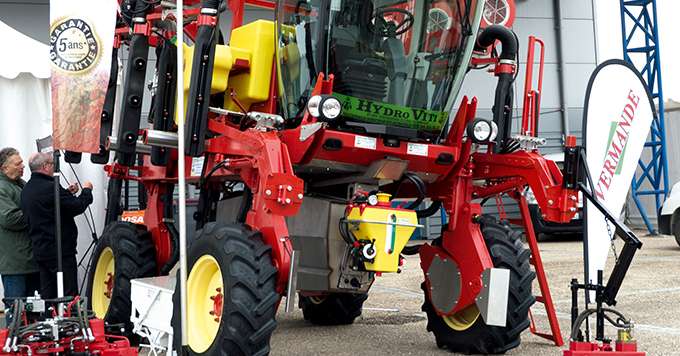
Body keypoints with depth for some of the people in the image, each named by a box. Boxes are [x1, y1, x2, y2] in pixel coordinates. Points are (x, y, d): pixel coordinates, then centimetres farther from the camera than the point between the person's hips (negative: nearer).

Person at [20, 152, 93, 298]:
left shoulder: (27, 189, 10)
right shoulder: (49, 188, -20)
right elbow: (78, 206, -17)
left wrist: (68, 193, 13)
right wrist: (86, 190, 0)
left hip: (40, 250, 9)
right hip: (60, 251, -9)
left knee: (47, 294, 14)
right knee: (69, 295, -3)